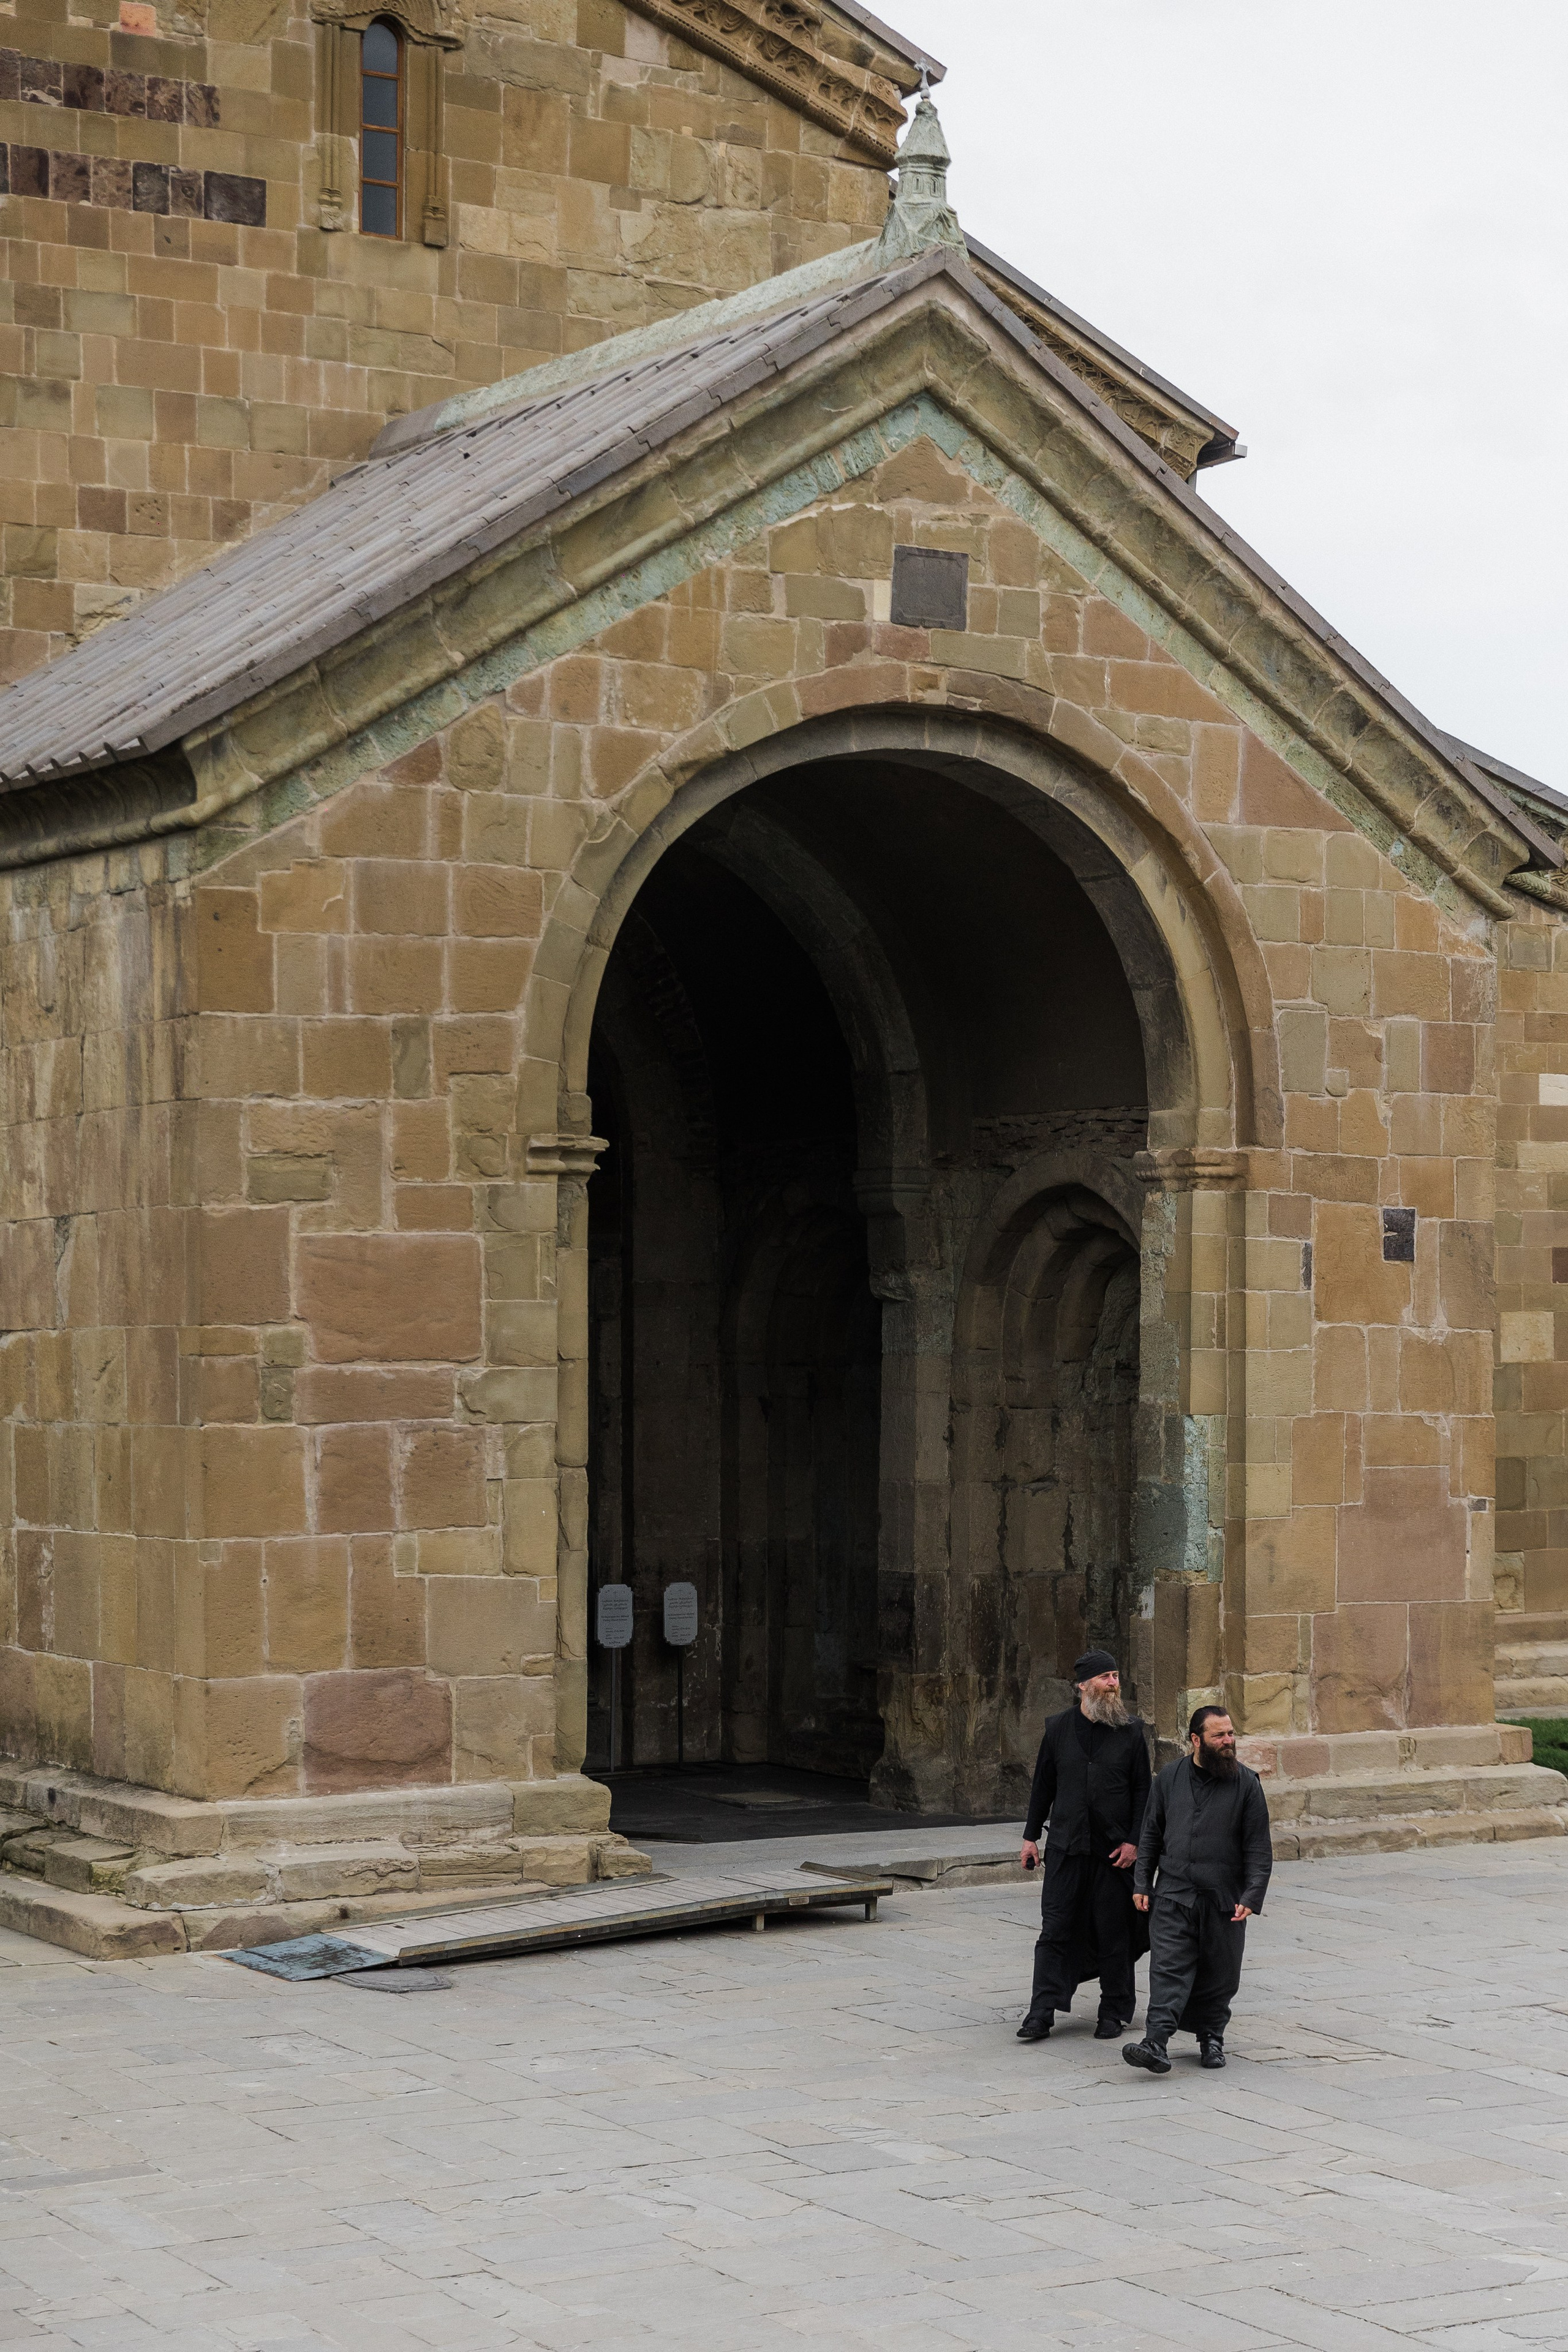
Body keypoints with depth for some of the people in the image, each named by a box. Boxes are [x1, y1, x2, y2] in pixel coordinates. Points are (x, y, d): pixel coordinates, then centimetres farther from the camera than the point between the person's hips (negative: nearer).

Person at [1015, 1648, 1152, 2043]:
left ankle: (1115, 2011, 17)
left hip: (1115, 1850, -1)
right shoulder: (1059, 1728, 5)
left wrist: (1133, 1841, -7)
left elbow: (1142, 1790, 2)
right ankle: (1043, 2011, -2)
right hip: (1066, 1847, 1)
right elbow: (1043, 1785, 11)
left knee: (1113, 1933, 5)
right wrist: (1030, 1836, 8)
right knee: (1055, 1929, -2)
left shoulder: (1131, 1731, 2)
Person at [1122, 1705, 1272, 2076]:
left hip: (1223, 1900, -1)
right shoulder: (1170, 1777, 5)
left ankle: (1212, 2038, 25)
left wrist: (1251, 1898, -10)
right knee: (1168, 1968, -10)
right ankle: (1156, 2042, -18)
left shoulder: (1246, 1783, -1)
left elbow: (1258, 1848, -2)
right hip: (1172, 1895, 1)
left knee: (1218, 1975, 8)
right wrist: (1142, 1884, 8)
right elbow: (1151, 1834, 14)